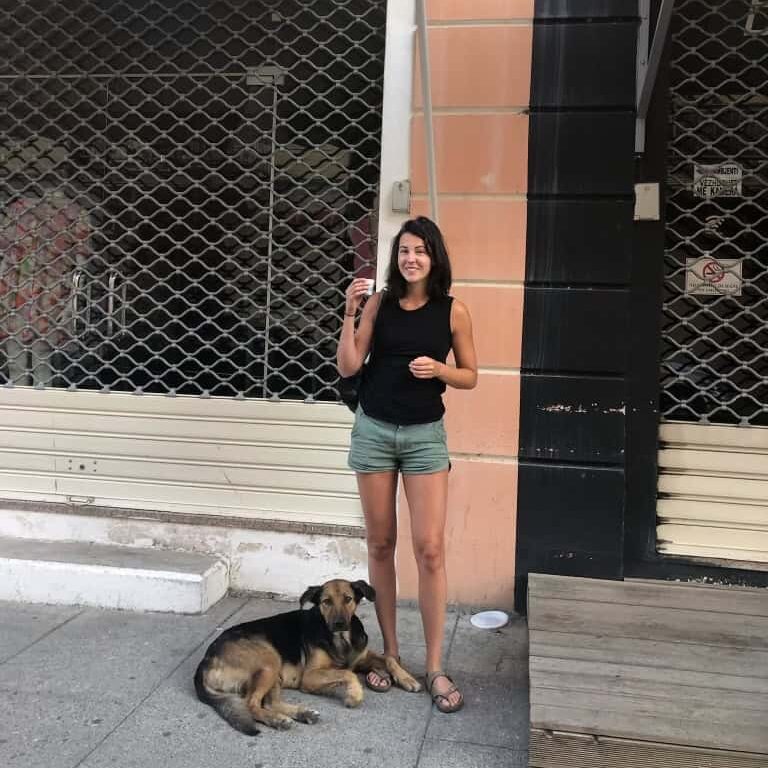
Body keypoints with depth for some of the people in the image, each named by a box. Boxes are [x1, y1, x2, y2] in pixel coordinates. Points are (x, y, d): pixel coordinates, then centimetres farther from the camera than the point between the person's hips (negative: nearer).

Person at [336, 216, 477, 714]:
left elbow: (470, 376, 5)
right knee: (381, 543, 9)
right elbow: (347, 368, -3)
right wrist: (350, 314, -14)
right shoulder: (380, 303, 0)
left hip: (425, 435, -1)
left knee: (430, 549, -5)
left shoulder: (453, 310, -3)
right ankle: (389, 651, 24)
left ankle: (435, 667, 8)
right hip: (374, 430, 2)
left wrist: (438, 369, -14)